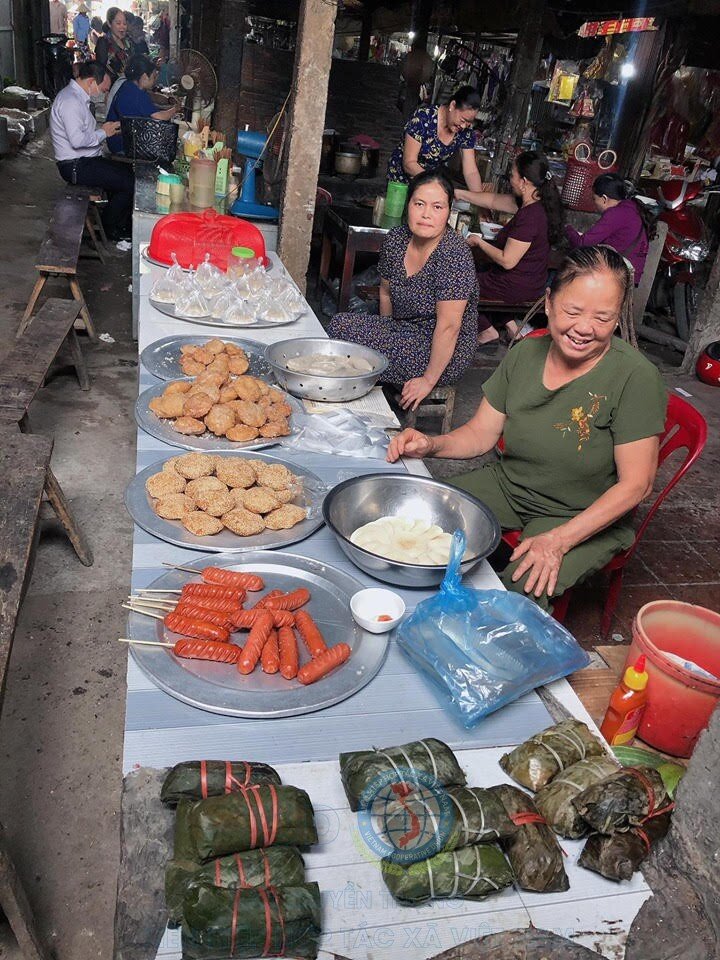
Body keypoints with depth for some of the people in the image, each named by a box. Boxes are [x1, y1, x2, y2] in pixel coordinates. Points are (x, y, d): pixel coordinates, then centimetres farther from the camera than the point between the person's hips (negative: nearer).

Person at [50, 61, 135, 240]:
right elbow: (77, 140, -29)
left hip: (85, 160, 11)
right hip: (75, 166, -11)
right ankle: (108, 229, 2)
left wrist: (107, 129, 8)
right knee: (129, 183, -15)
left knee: (130, 172, 9)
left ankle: (121, 224, 14)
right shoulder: (71, 101, -20)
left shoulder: (76, 95, 14)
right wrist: (103, 133, -15)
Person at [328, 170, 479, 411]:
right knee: (339, 324, -9)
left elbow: (448, 327, -25)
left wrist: (428, 380, -22)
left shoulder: (454, 254, -24)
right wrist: (385, 333, 16)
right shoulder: (396, 239, -2)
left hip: (444, 354, -7)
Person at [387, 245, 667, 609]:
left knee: (522, 591, -29)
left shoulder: (636, 377, -20)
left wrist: (559, 539, -26)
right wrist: (431, 445, -18)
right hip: (508, 485, 5)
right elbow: (481, 433, 3)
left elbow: (635, 483, -18)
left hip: (587, 519, -4)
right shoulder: (525, 354, -5)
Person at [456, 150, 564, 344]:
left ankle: (487, 331, 16)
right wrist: (459, 193, 15)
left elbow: (507, 261, -26)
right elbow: (493, 201, 12)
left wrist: (479, 242, -12)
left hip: (518, 288, -9)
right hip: (531, 281, 9)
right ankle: (510, 324, 22)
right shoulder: (532, 203, 0)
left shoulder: (530, 216, -29)